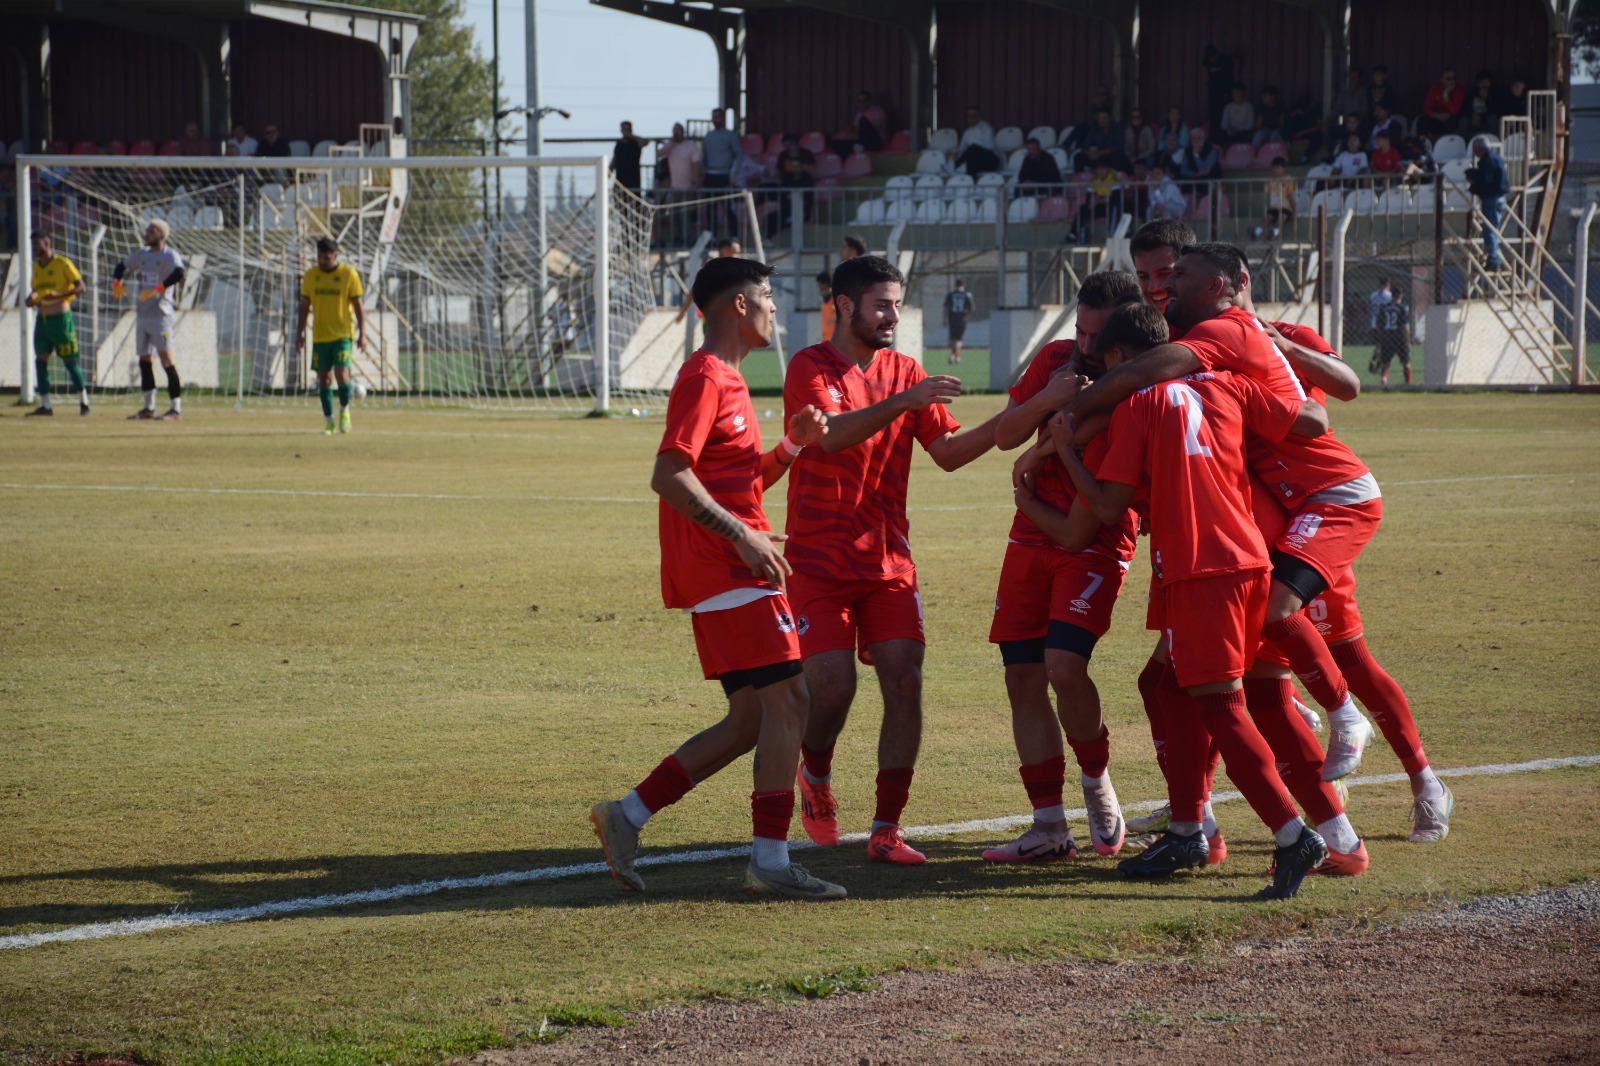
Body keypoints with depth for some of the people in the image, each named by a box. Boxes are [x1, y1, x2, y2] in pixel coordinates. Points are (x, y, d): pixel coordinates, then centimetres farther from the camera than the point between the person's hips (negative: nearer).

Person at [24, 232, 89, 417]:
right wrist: (31, 300, -3)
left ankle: (84, 402, 10)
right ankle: (45, 405, 4)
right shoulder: (36, 266, 11)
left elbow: (81, 288, -10)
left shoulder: (63, 264, -8)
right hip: (42, 318, 6)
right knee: (40, 360, 0)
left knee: (70, 361, -2)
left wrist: (59, 295, -23)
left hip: (61, 318, -6)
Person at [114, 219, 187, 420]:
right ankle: (149, 408, 17)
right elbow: (122, 267, 28)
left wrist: (157, 289, -35)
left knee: (166, 358, -13)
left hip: (161, 314, -8)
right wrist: (116, 283, 8)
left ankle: (176, 409, -12)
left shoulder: (170, 255, -8)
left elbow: (178, 273, -28)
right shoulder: (142, 254, 15)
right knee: (145, 360, 10)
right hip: (142, 314, 8)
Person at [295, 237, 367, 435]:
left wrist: (362, 334, -4)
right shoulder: (311, 276, 5)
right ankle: (329, 422, 12)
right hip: (319, 336, 3)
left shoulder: (349, 274, -3)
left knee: (341, 374, -15)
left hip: (342, 334, -3)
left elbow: (358, 305, 1)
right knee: (324, 378, 3)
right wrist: (300, 333, 9)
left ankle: (344, 410, 11)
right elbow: (304, 305, 12)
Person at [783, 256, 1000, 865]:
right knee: (832, 687, -12)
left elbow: (948, 452, 5)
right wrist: (903, 403, -34)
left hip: (889, 564, 4)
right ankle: (816, 778, 21)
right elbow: (832, 433, -24)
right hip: (820, 562, -4)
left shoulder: (905, 372, 10)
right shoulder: (810, 369, -5)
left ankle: (886, 831, -4)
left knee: (905, 684, -8)